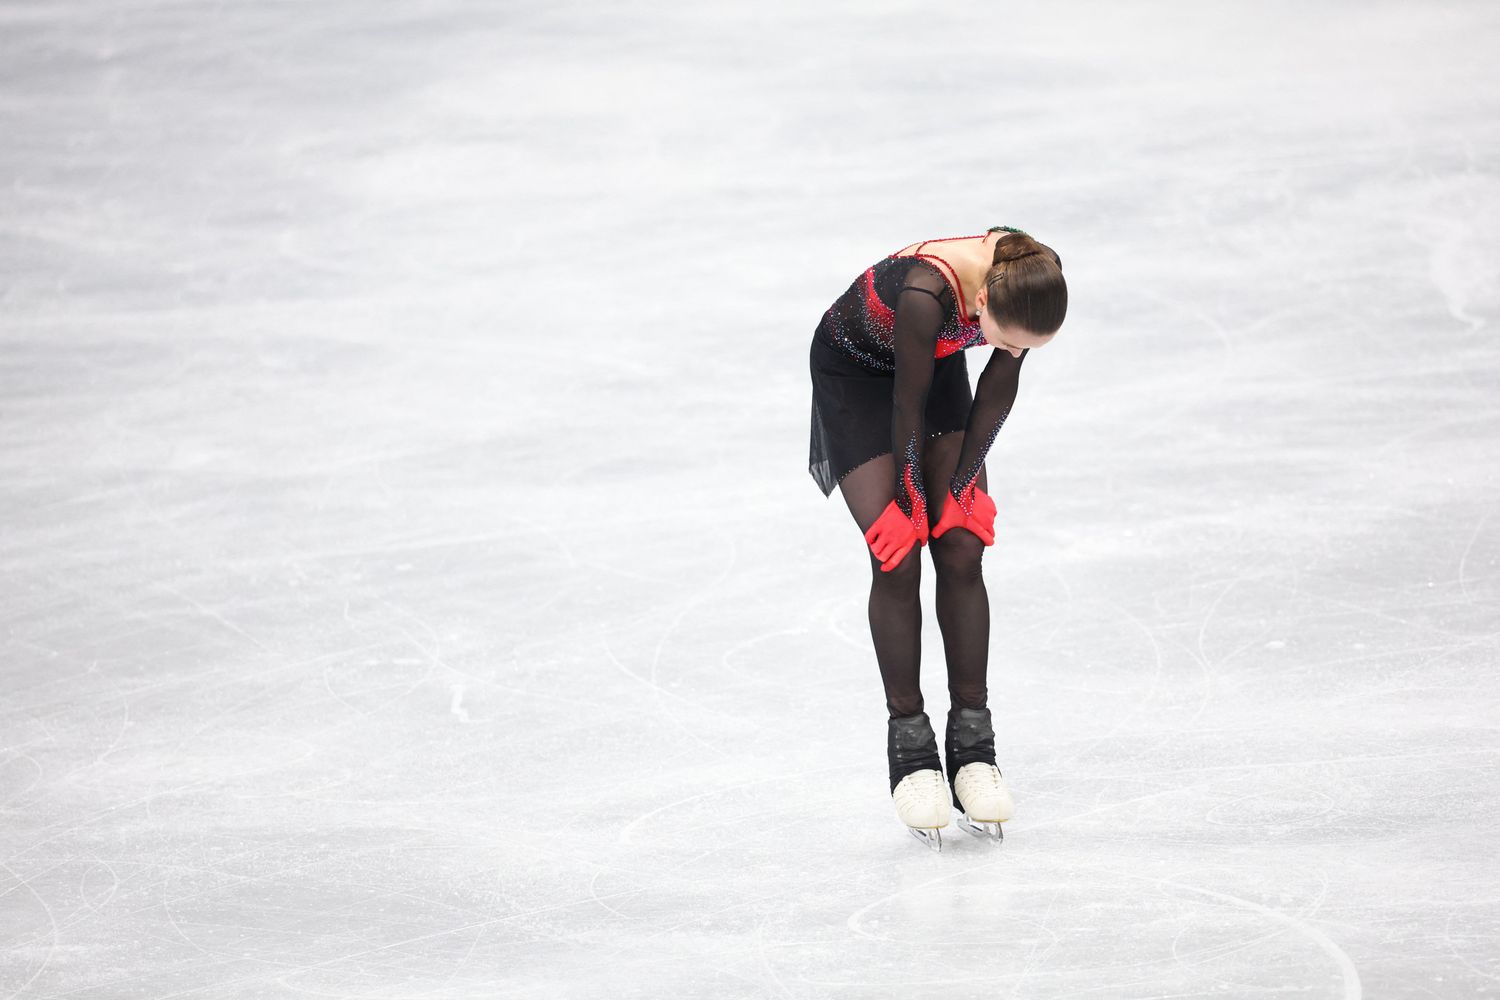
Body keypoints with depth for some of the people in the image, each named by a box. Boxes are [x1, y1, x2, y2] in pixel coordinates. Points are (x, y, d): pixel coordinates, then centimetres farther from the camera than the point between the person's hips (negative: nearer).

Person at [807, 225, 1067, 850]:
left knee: (961, 551, -3)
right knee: (897, 558, -10)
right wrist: (910, 501, -16)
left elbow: (998, 388, -14)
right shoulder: (927, 293, -43)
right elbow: (908, 405, -28)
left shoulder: (1029, 280, -28)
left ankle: (971, 747, 1)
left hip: (936, 362, 5)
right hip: (853, 372, -5)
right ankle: (910, 750, -2)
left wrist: (961, 484, -10)